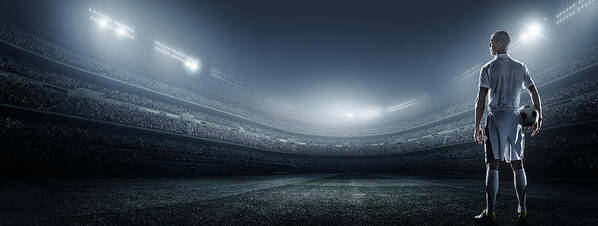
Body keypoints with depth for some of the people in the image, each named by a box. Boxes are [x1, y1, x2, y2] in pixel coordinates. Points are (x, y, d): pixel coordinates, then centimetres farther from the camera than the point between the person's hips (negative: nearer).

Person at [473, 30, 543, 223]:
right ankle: (522, 210, 14)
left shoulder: (488, 68, -2)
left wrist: (477, 126, -6)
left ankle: (490, 212, -3)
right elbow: (534, 93, 11)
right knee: (517, 164, 10)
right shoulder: (520, 67, 12)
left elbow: (480, 100, -8)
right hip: (515, 117, 5)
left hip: (496, 117, -5)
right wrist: (538, 118, 15)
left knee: (492, 165, -4)